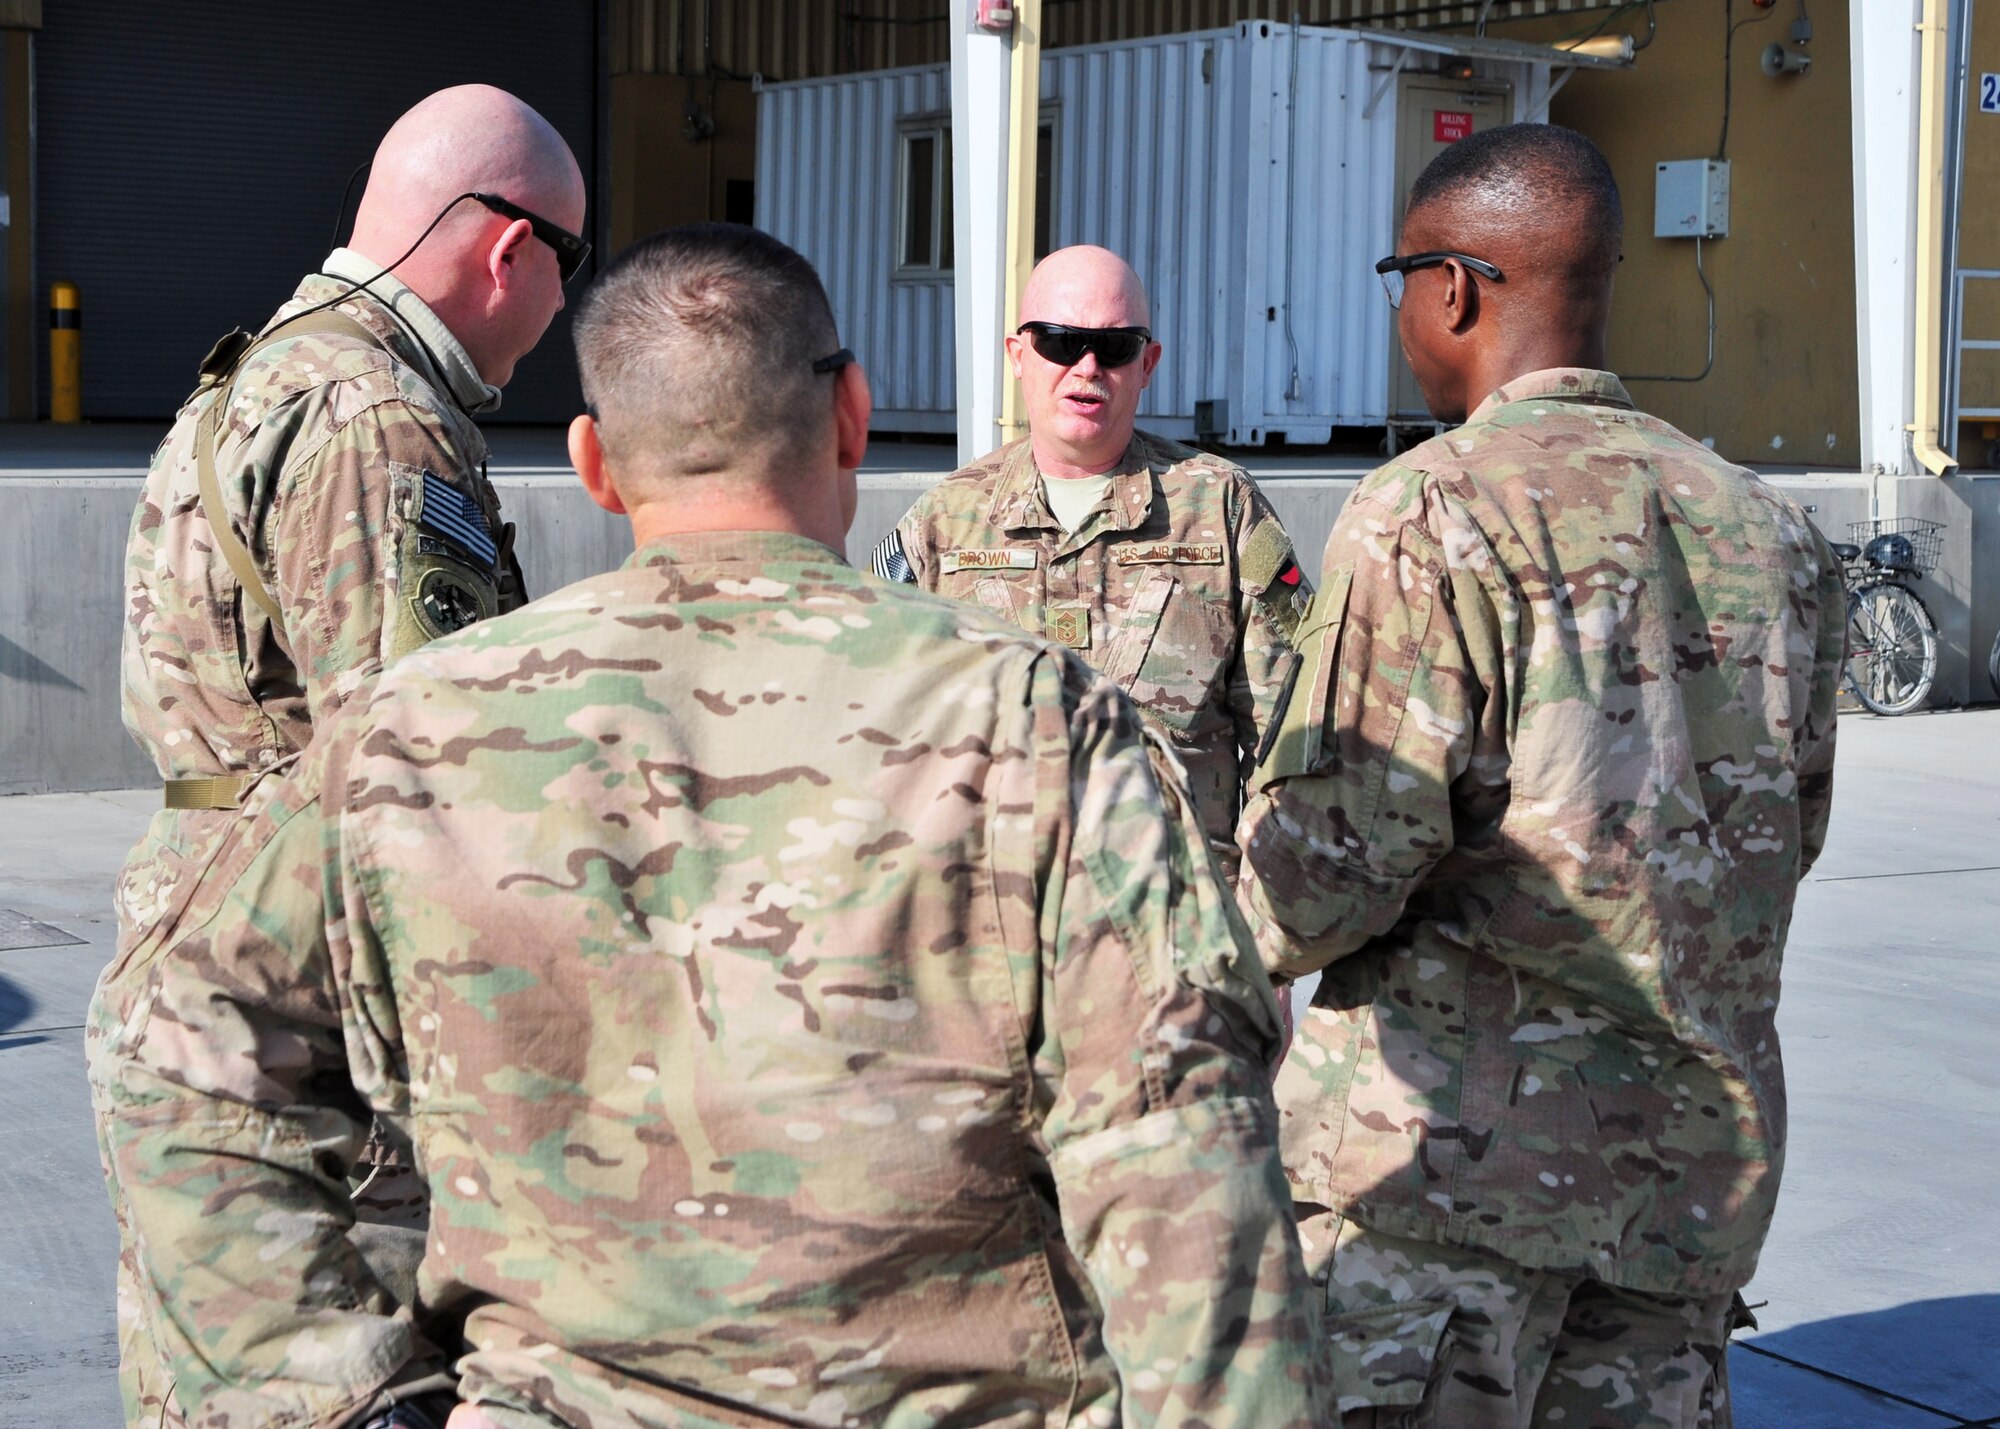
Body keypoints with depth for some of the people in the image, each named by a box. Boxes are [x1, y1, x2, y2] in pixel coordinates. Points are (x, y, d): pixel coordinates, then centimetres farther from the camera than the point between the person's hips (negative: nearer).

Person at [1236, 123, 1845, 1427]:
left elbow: (1336, 857, -15)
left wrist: (1256, 934, 6)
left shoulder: (1428, 514, -12)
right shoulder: (1770, 528, 9)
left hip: (1465, 1125, -6)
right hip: (1702, 1140, 7)